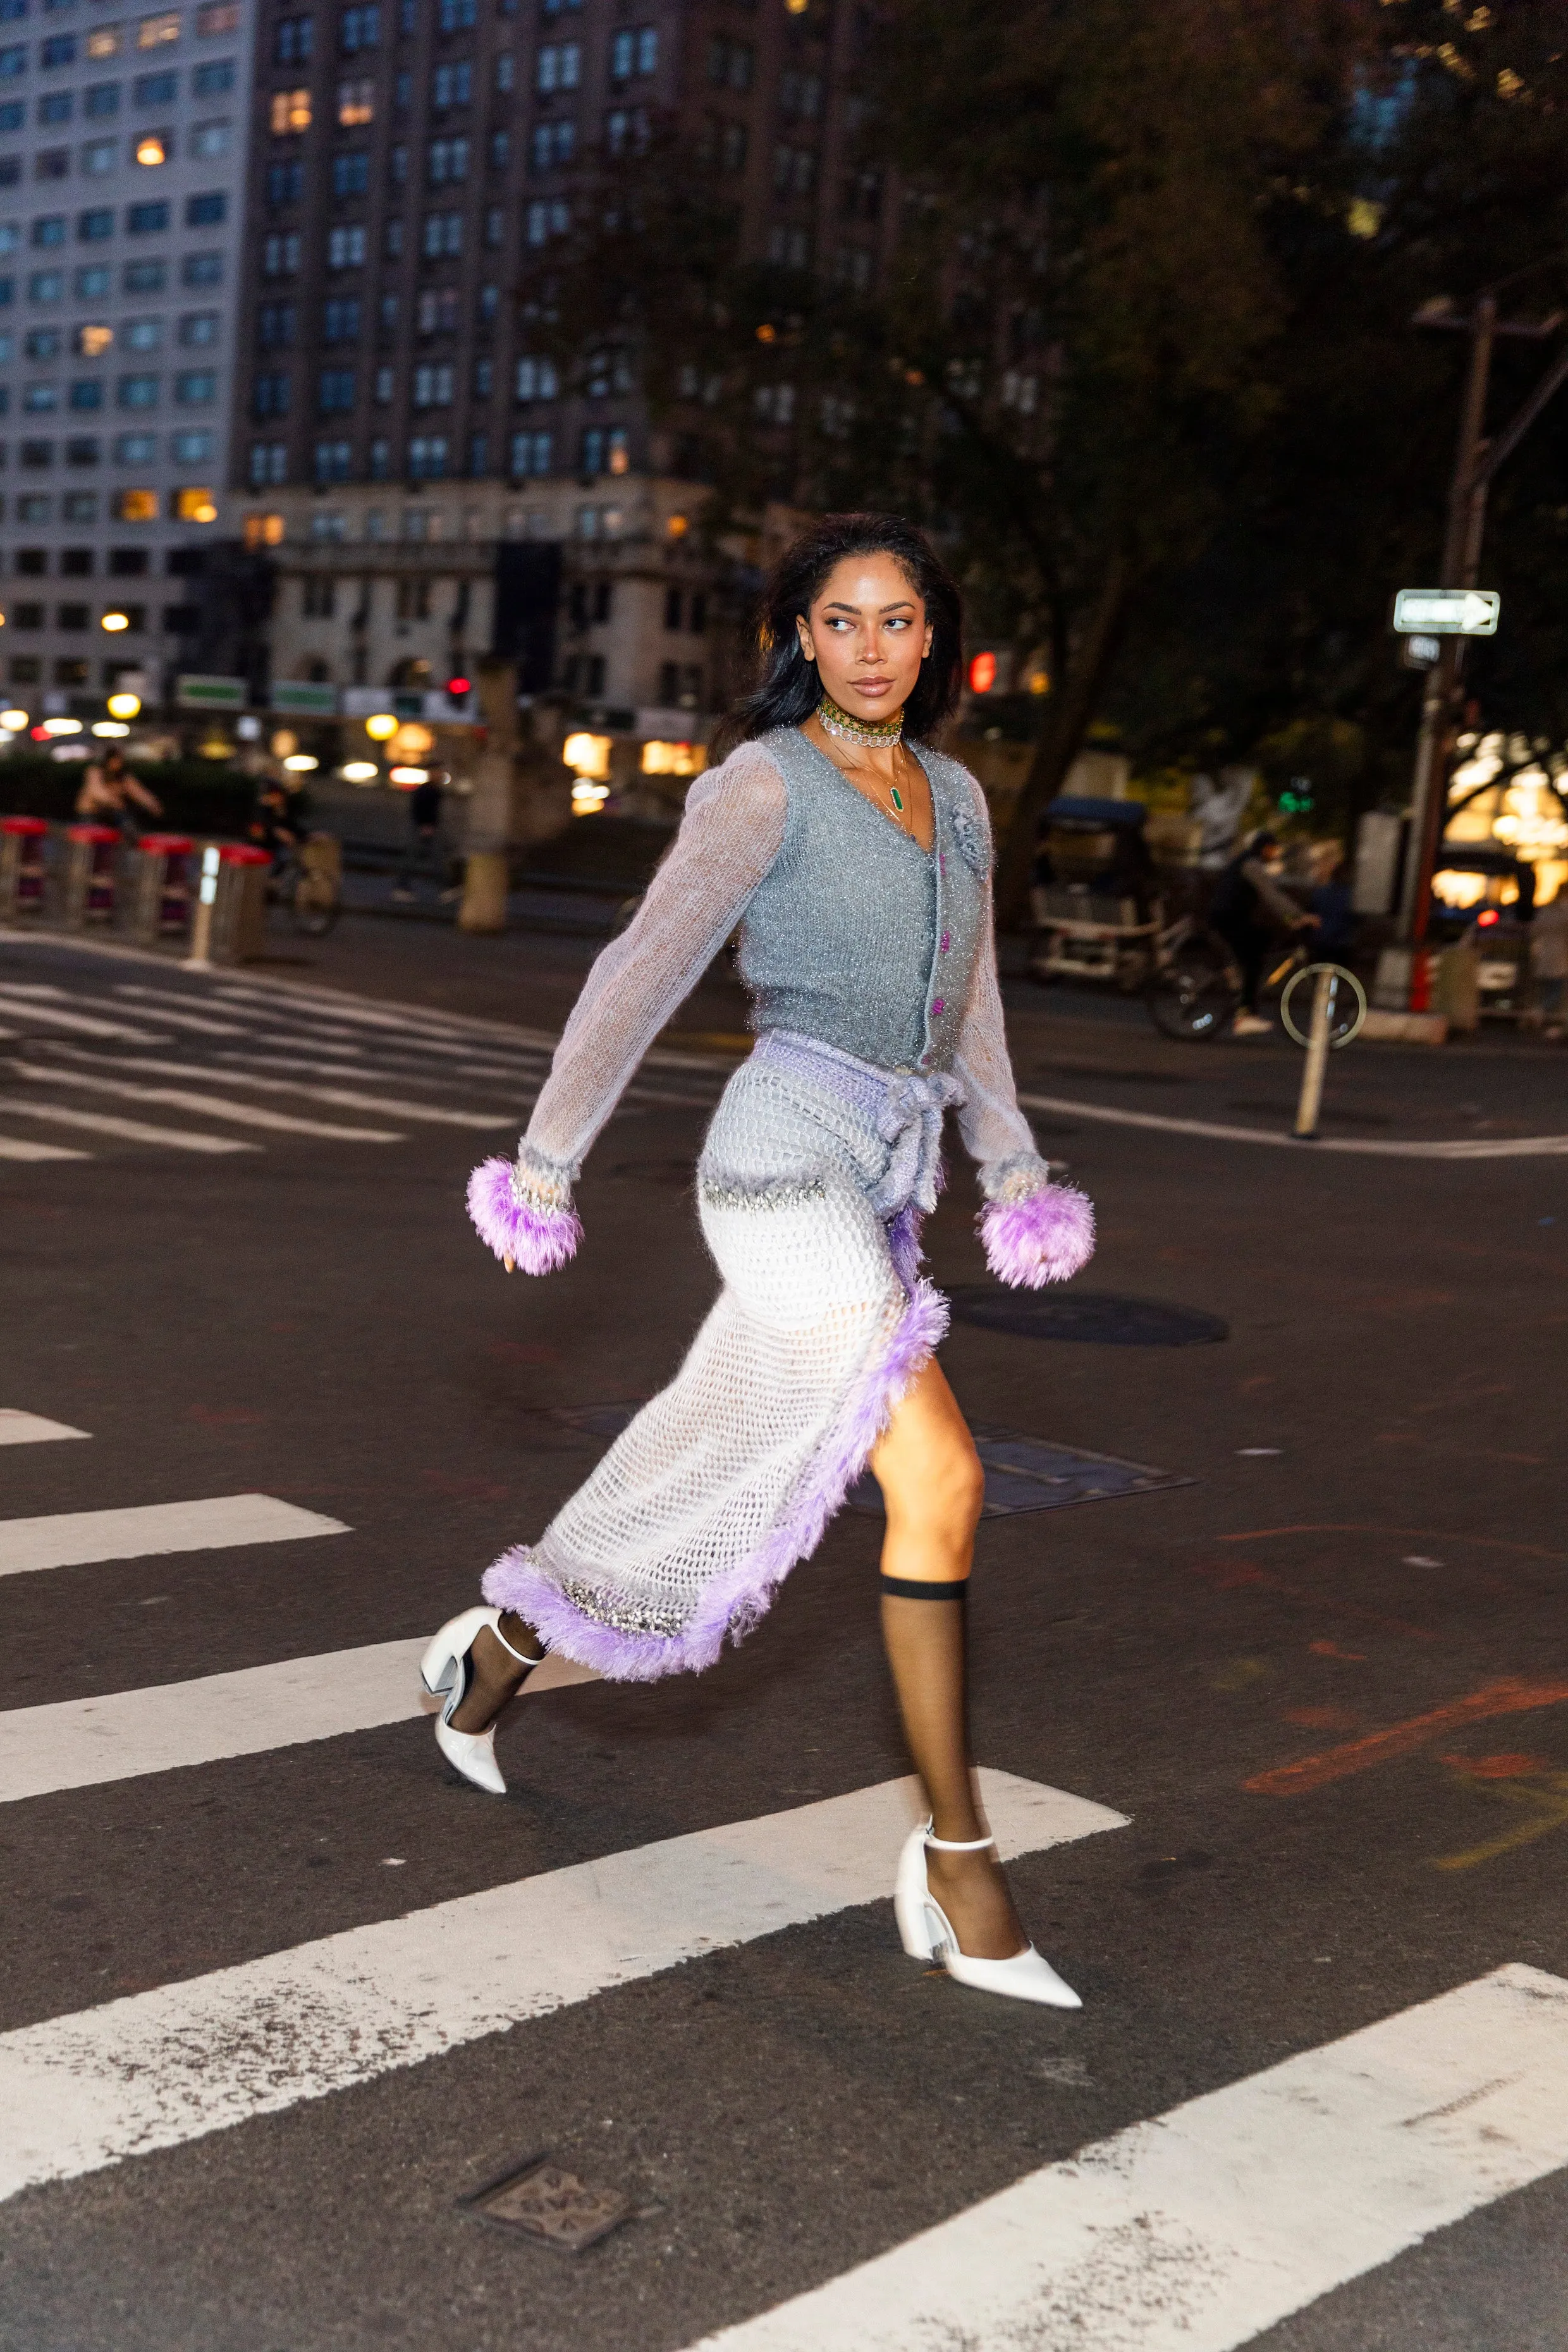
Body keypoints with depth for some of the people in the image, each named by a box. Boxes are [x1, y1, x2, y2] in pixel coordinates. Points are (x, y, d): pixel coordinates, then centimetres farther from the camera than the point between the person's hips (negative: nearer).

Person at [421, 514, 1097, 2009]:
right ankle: (956, 1862, -9)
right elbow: (644, 975, -6)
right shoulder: (764, 784, -6)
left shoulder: (955, 800, 15)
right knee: (938, 1481, -17)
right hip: (789, 1158, -8)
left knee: (720, 1467, 16)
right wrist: (546, 1160, -4)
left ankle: (501, 1649, 39)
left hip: (884, 1184, 8)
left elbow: (968, 1008, 21)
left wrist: (1013, 1168, 13)